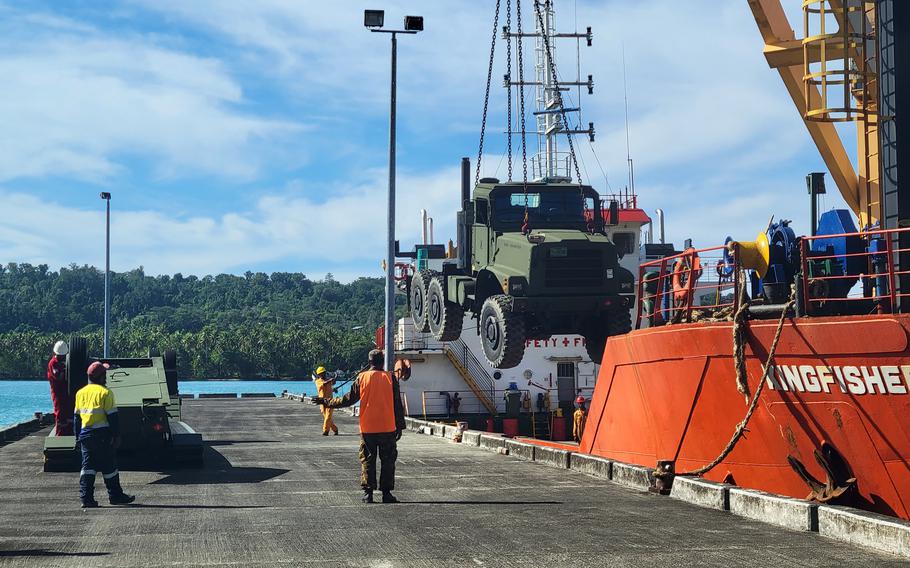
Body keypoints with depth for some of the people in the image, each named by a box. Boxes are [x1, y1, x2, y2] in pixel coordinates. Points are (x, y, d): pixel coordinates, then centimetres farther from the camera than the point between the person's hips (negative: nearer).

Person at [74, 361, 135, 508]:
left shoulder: (80, 393, 10)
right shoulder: (105, 393, -9)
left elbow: (77, 417, 15)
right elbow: (112, 416, -11)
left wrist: (78, 436, 21)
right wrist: (116, 436, -7)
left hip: (85, 434, 5)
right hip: (102, 434, -5)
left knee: (87, 466, 6)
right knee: (108, 466, 4)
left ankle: (86, 498, -1)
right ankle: (115, 495, 13)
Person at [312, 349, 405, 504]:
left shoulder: (362, 378, -1)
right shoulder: (390, 378, -1)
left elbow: (348, 399, 2)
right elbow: (397, 405, 0)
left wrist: (326, 402, 14)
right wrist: (400, 426, 8)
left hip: (367, 429, 0)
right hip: (388, 428, 0)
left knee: (367, 460, 8)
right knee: (388, 460, 7)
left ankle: (368, 493, 4)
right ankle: (386, 493, 5)